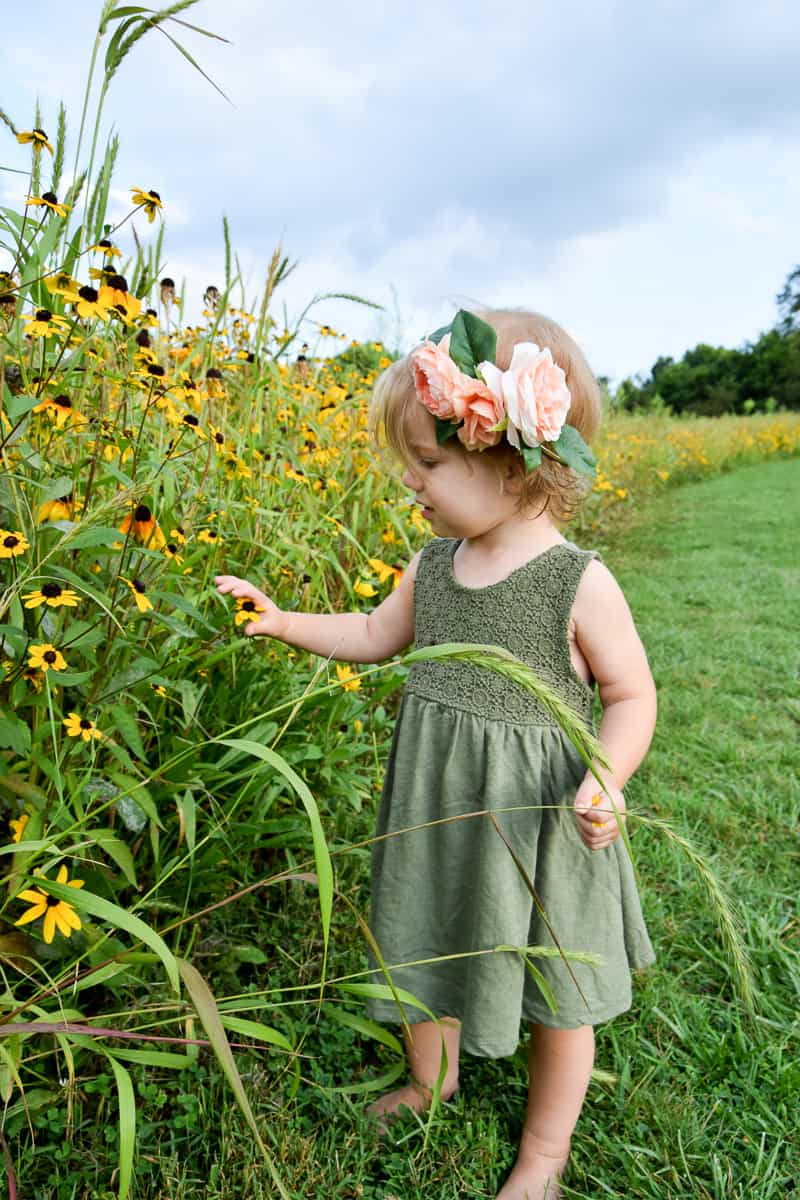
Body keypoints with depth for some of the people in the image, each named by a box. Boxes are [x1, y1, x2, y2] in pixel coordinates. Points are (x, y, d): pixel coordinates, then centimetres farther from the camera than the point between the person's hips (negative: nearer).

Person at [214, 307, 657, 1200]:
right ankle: (429, 1082, 56)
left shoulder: (580, 584, -22)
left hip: (536, 827, -5)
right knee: (423, 953, 25)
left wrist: (605, 778, -29)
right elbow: (375, 636, 11)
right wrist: (283, 622, 3)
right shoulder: (434, 566, -4)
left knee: (557, 993, 17)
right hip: (435, 813, 6)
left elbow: (632, 698, -12)